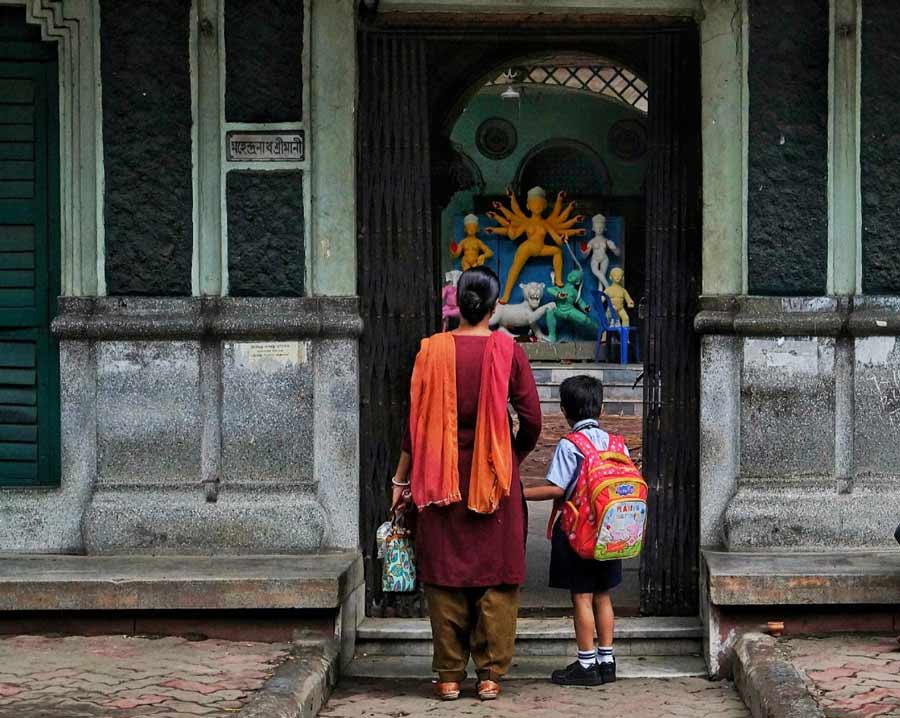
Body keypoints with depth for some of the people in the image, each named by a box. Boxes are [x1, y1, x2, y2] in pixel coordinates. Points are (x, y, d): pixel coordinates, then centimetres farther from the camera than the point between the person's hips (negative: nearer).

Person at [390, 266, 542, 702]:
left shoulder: (432, 350, -3)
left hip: (443, 478, 1)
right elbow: (531, 421, -4)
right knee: (496, 576, 6)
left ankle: (449, 676, 10)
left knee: (445, 575, 7)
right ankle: (490, 674, 6)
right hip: (495, 482, -1)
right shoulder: (508, 351, -5)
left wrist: (402, 478, 6)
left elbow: (417, 420, -2)